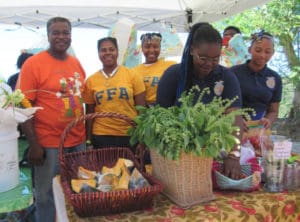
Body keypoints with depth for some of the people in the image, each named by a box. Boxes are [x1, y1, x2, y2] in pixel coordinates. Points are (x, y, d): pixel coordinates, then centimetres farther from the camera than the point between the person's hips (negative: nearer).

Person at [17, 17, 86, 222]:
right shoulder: (33, 63, -10)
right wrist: (34, 144, -16)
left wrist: (86, 132, 12)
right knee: (46, 195, 8)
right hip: (48, 144, -5)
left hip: (78, 141, 6)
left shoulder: (76, 63, 8)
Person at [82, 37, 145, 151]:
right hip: (101, 137, 1)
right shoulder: (91, 81, 2)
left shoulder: (133, 76, -1)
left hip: (130, 136, 0)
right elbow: (90, 114, 8)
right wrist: (89, 140, 6)